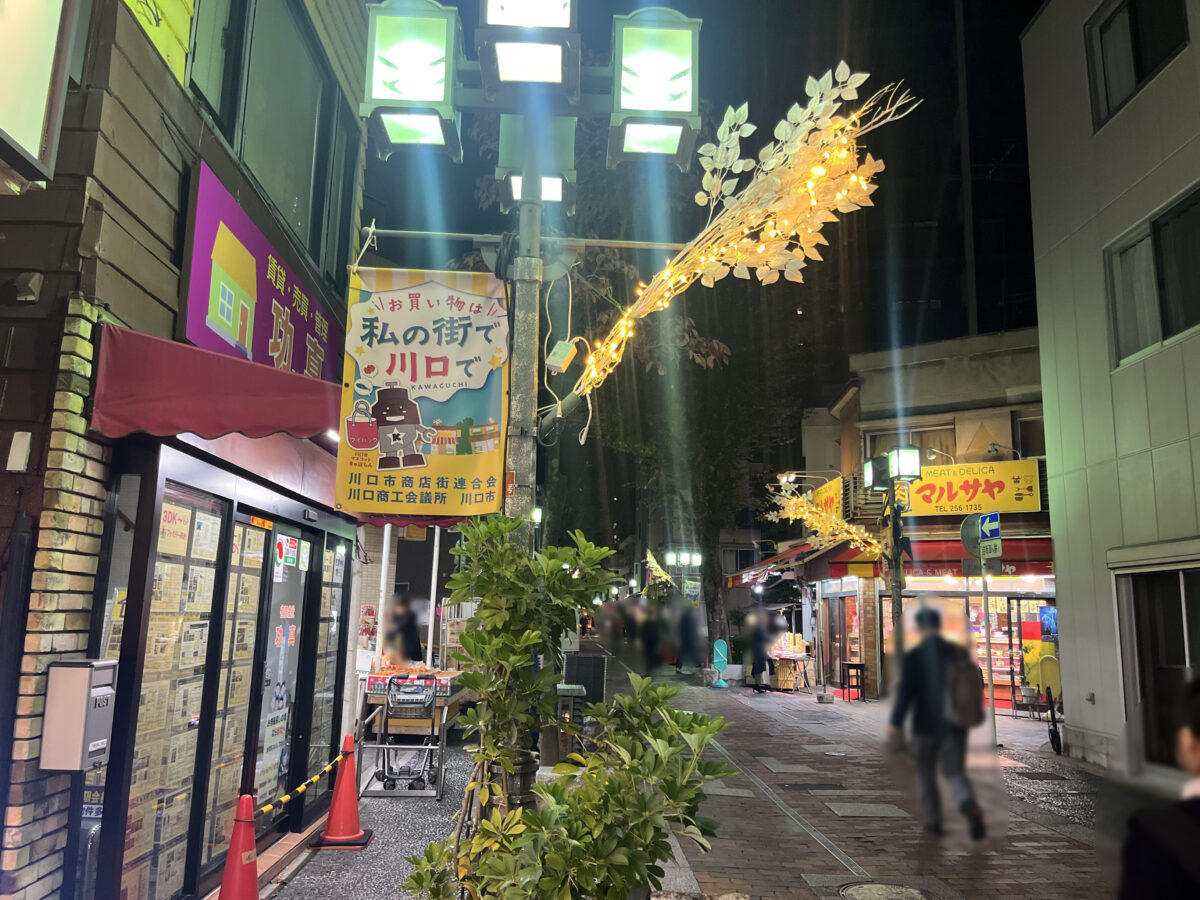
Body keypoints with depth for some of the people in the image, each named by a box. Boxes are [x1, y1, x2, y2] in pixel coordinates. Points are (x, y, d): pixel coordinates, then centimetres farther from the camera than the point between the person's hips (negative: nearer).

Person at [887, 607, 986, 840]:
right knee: (955, 773, 8)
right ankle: (971, 809, -21)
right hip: (955, 725, 3)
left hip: (925, 725, -2)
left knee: (925, 772, 18)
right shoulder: (959, 653, 0)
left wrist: (895, 723, -9)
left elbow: (906, 692, -17)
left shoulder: (912, 657, -13)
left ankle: (933, 821, 26)